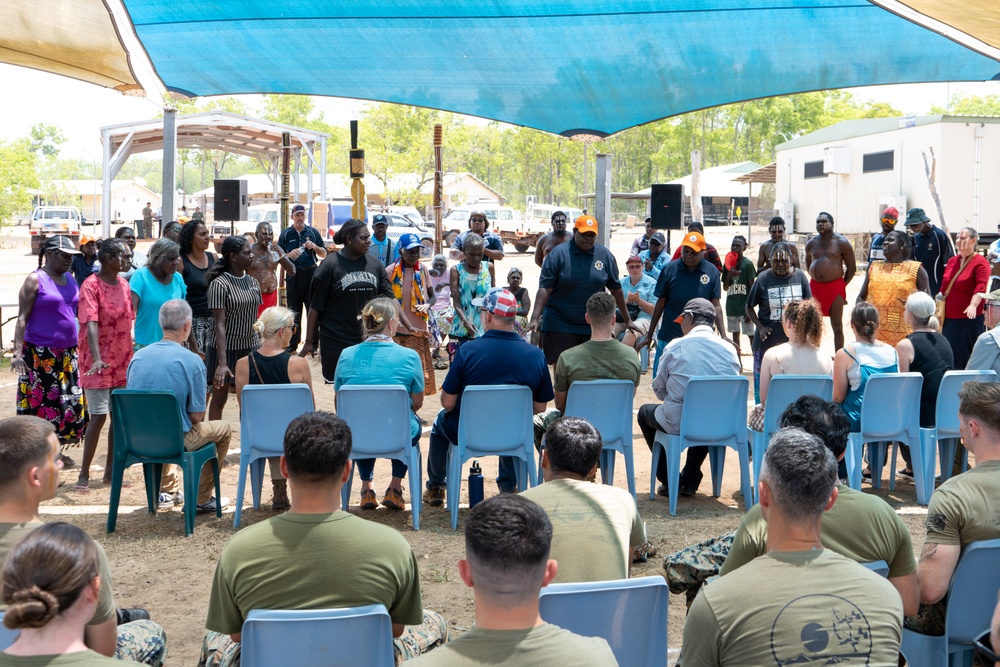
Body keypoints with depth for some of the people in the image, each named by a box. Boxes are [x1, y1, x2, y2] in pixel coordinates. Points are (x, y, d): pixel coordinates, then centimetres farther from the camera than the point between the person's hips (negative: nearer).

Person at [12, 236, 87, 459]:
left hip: (68, 353, 7)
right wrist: (17, 353, -18)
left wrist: (79, 348, 16)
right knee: (39, 403, -3)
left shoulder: (70, 279, 12)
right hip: (40, 355, -7)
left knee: (71, 402, 6)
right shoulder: (35, 280, -7)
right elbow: (22, 318, -10)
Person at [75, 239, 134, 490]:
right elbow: (91, 324, -24)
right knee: (98, 417, -7)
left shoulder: (124, 285, 8)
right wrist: (97, 358, -35)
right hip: (99, 364, -7)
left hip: (123, 362, 7)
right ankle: (84, 474, 3)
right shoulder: (91, 286, -13)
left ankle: (110, 471, 18)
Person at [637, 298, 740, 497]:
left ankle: (669, 481, 26)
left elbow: (659, 390, 1)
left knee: (645, 412, 28)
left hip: (678, 423, -4)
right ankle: (689, 482, 33)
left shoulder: (675, 346, -7)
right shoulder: (729, 348, 2)